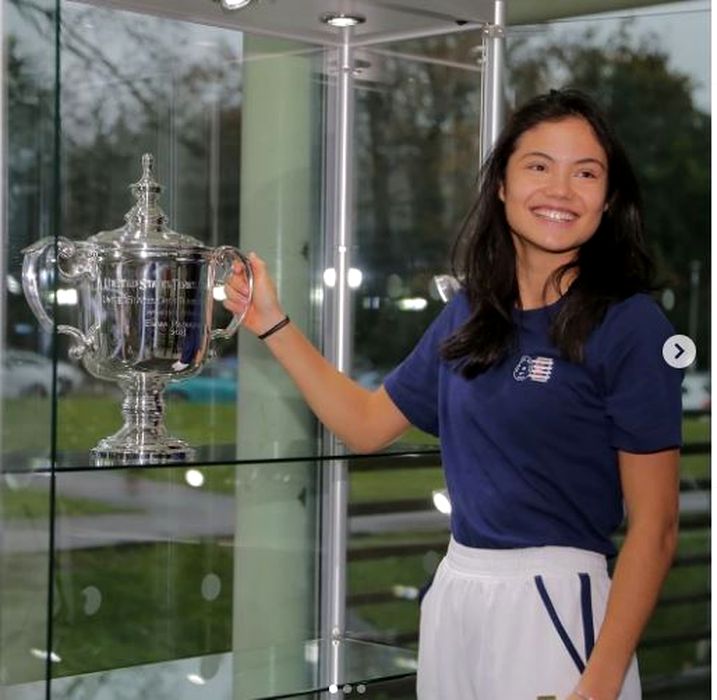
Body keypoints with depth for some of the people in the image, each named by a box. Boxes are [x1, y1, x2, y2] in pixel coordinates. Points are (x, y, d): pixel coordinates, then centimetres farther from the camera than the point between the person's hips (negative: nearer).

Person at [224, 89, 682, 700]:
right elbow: (368, 423, 17)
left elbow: (655, 527, -12)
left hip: (555, 601, -6)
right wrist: (274, 327, 11)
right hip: (454, 591, 6)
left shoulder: (630, 324, -10)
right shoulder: (470, 314, 8)